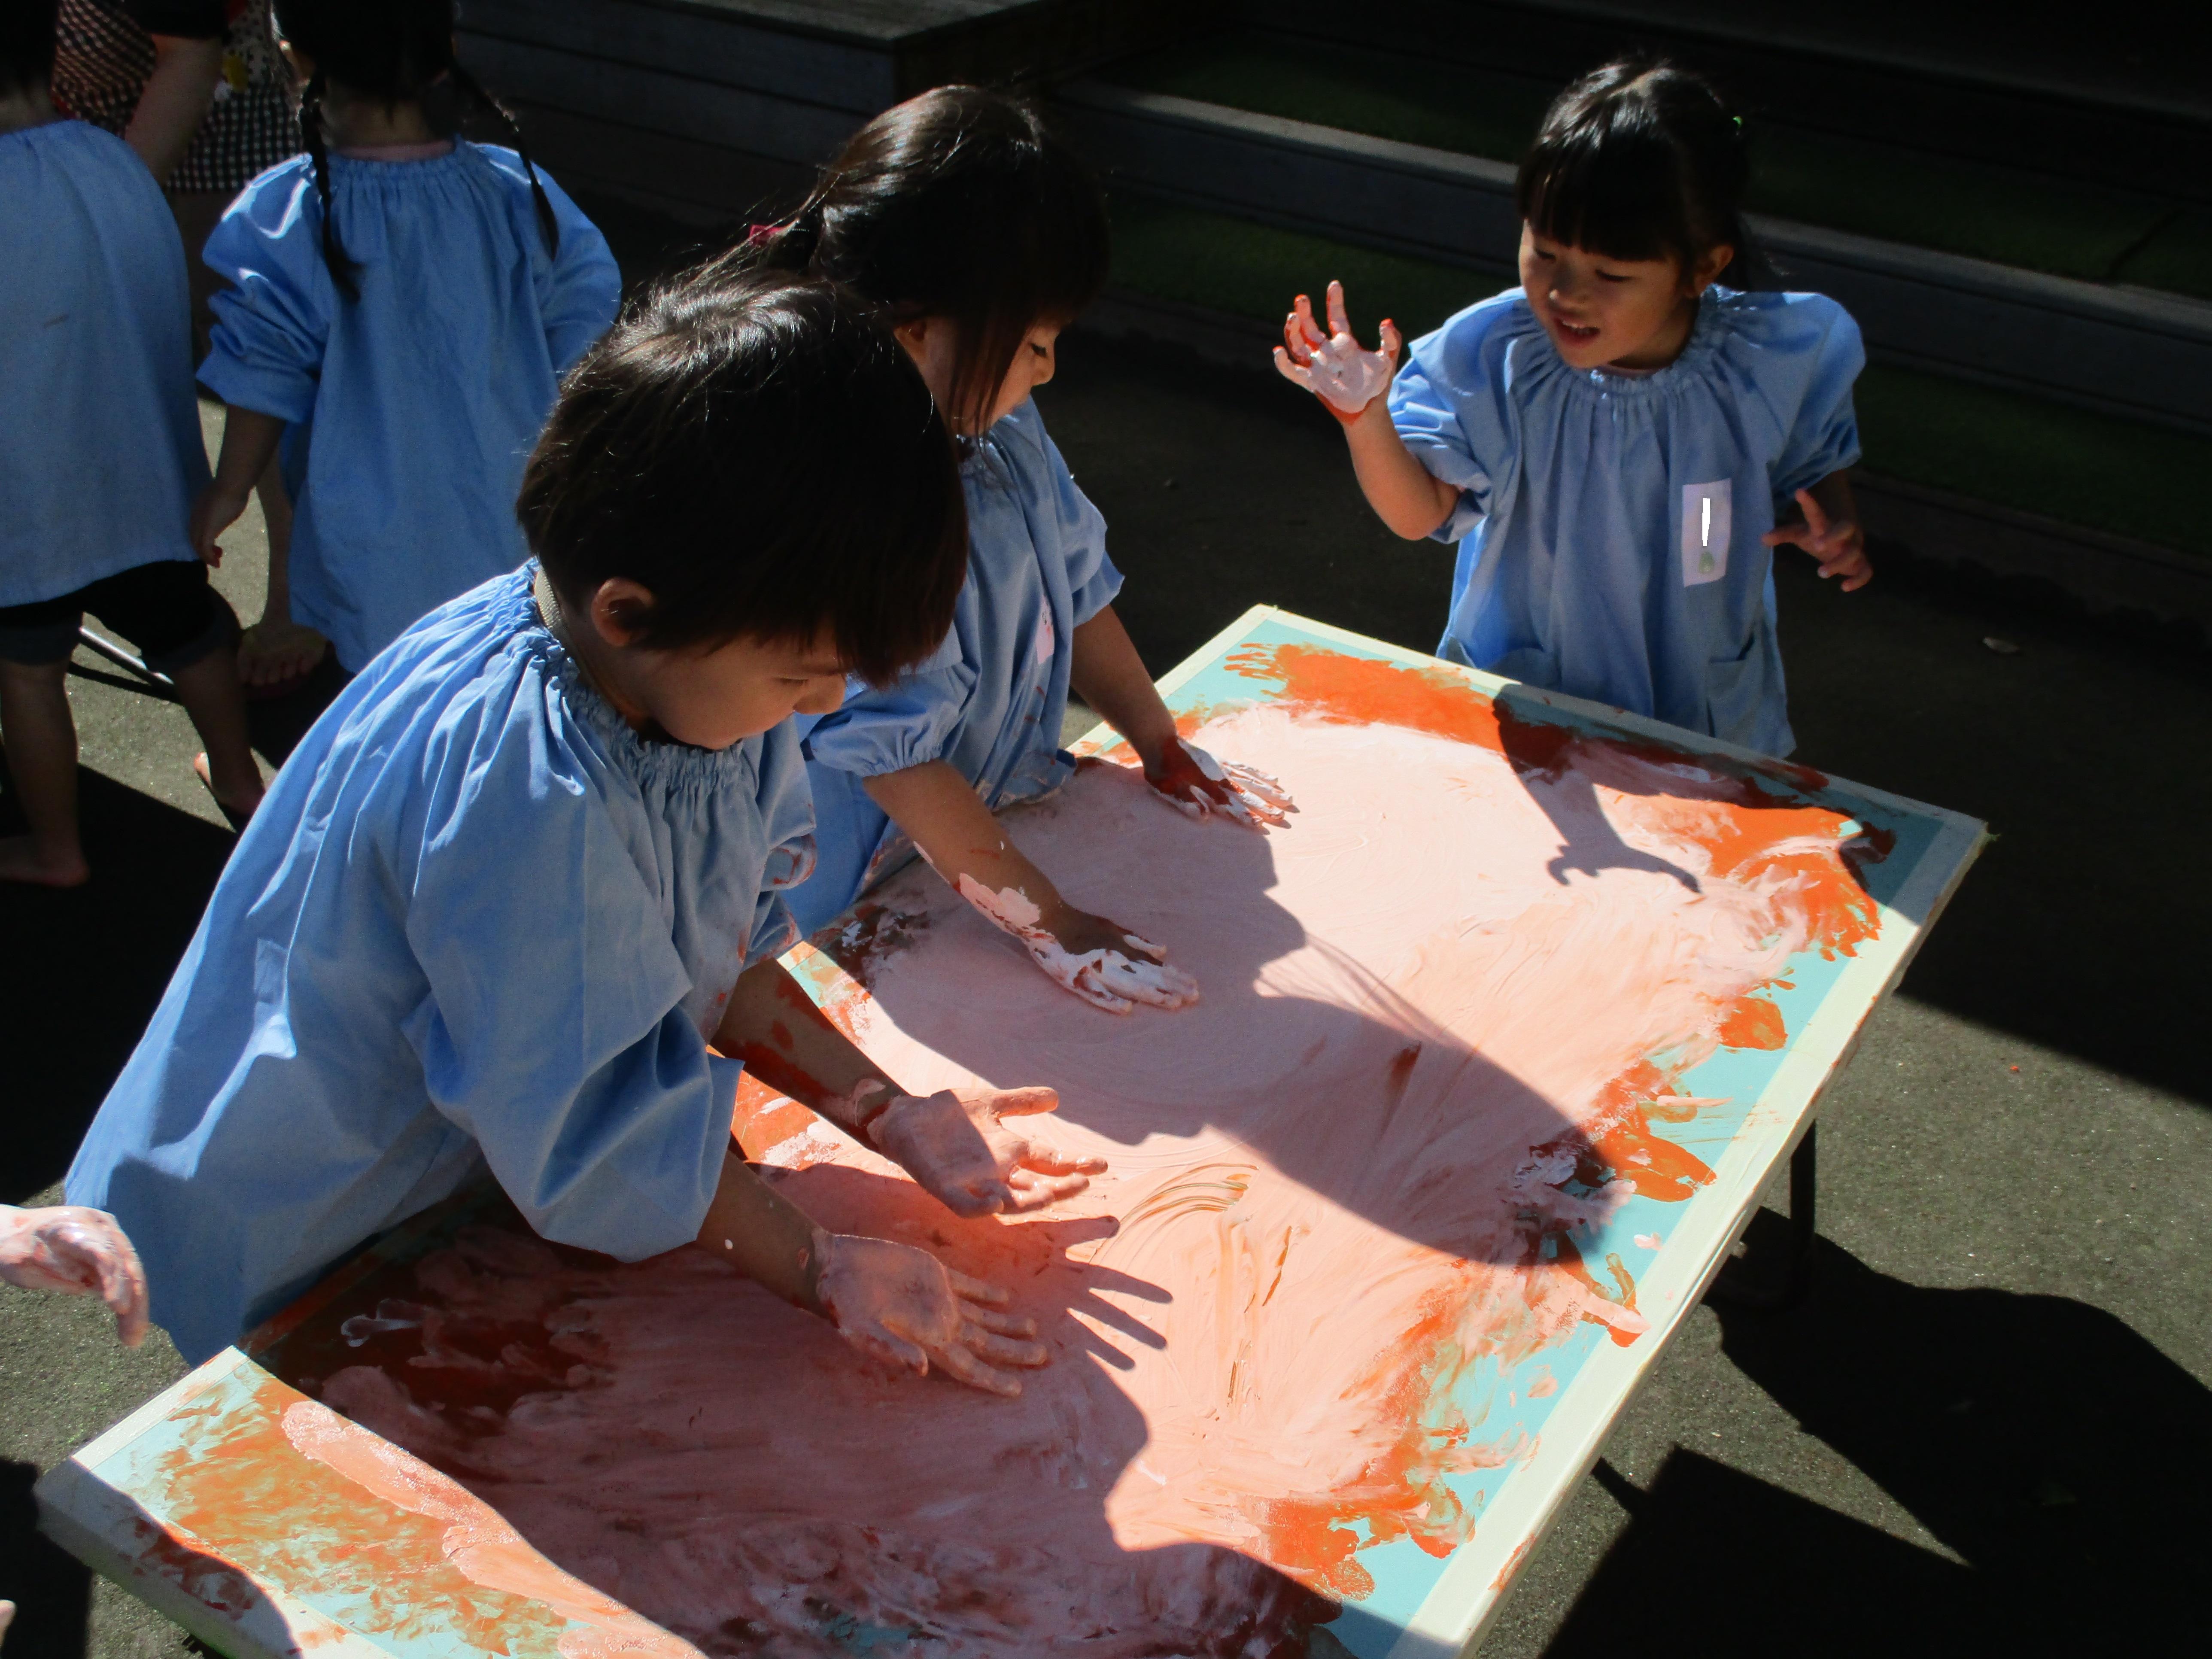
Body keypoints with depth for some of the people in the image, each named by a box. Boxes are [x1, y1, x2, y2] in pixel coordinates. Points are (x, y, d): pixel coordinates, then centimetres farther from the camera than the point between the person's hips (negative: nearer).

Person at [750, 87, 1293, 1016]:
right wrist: (1049, 926, -23)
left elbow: (1077, 588, 8)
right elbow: (896, 758, -29)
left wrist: (1165, 753, 13)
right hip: (862, 898, -7)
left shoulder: (1000, 430, -6)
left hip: (1004, 818, 7)